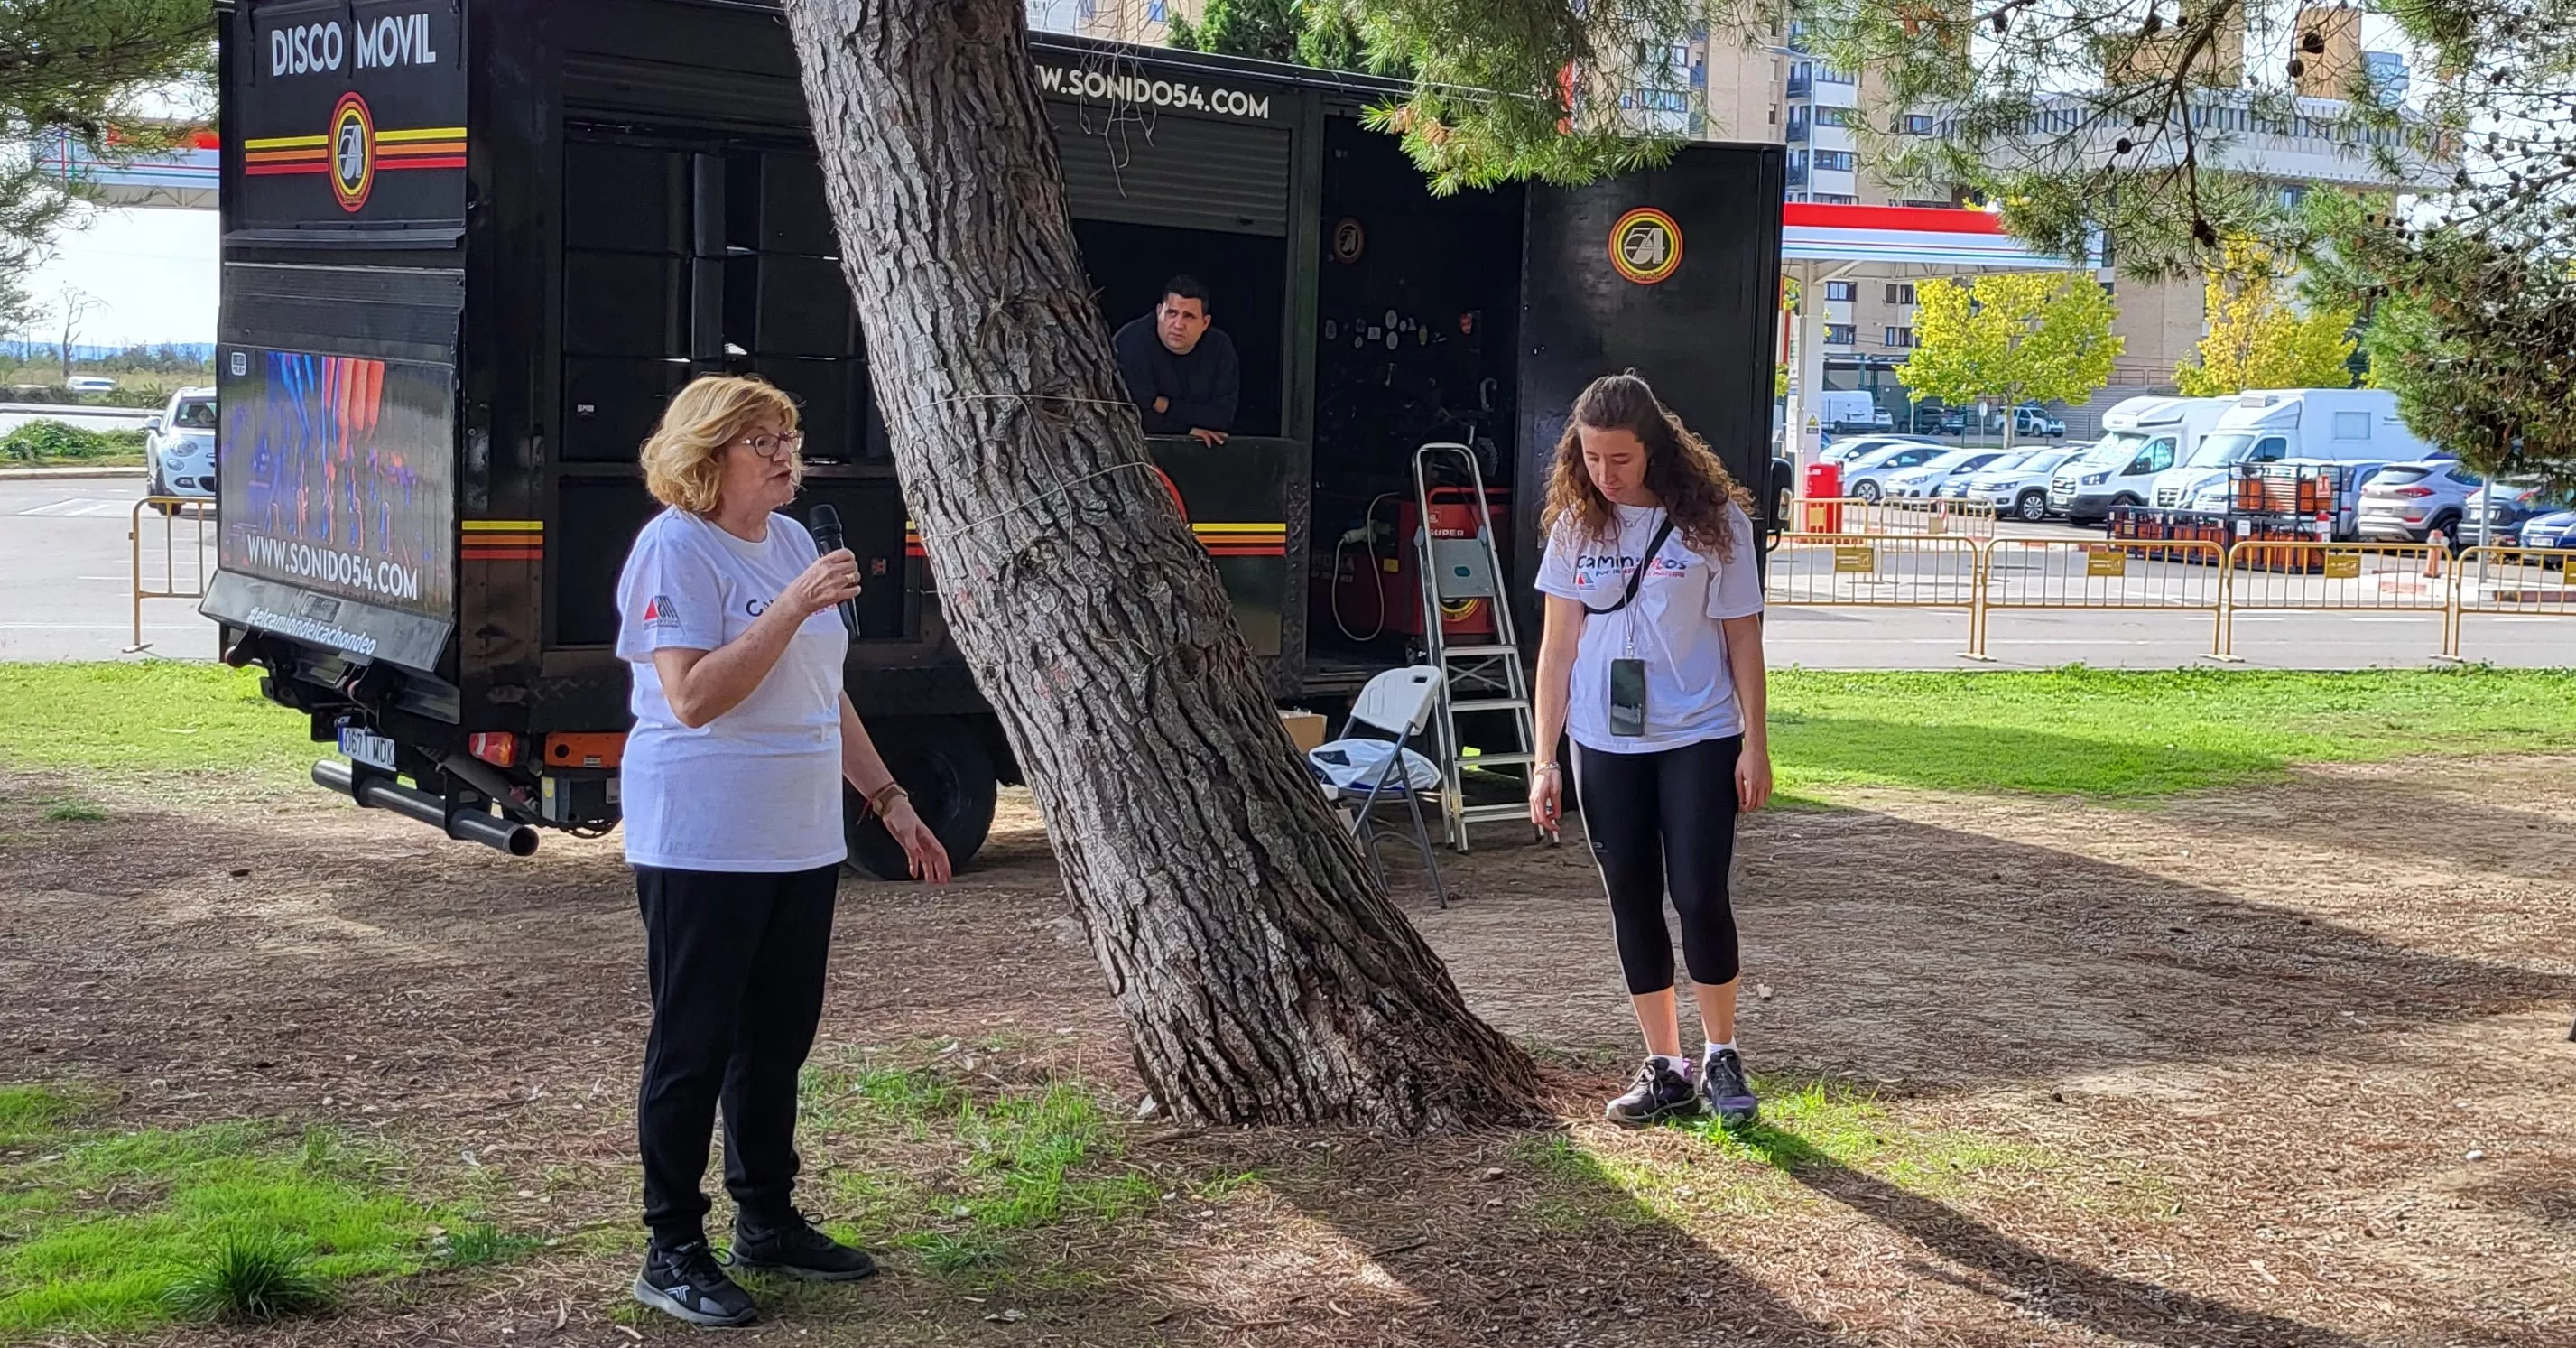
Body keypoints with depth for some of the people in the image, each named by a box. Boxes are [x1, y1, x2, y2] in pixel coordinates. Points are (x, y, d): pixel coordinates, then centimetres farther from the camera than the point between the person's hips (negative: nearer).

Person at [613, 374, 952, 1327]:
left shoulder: (792, 541, 12)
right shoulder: (675, 549, -12)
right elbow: (692, 696, -22)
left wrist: (888, 799, 17)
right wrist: (793, 608, -26)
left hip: (801, 842, 8)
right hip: (704, 846, -8)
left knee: (779, 1035, 14)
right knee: (695, 1043, 0)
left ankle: (767, 1220, 28)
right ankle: (672, 1250, 11)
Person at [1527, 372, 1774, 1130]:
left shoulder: (1711, 519, -7)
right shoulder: (1577, 524, 1)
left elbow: (1742, 636, -1)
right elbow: (1559, 642, 4)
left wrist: (1754, 743, -3)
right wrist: (1545, 759, 2)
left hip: (1698, 738, -3)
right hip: (1605, 744, 3)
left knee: (1698, 896, -7)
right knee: (1632, 899, 7)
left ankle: (1721, 1056, 13)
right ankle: (1665, 1068, 18)